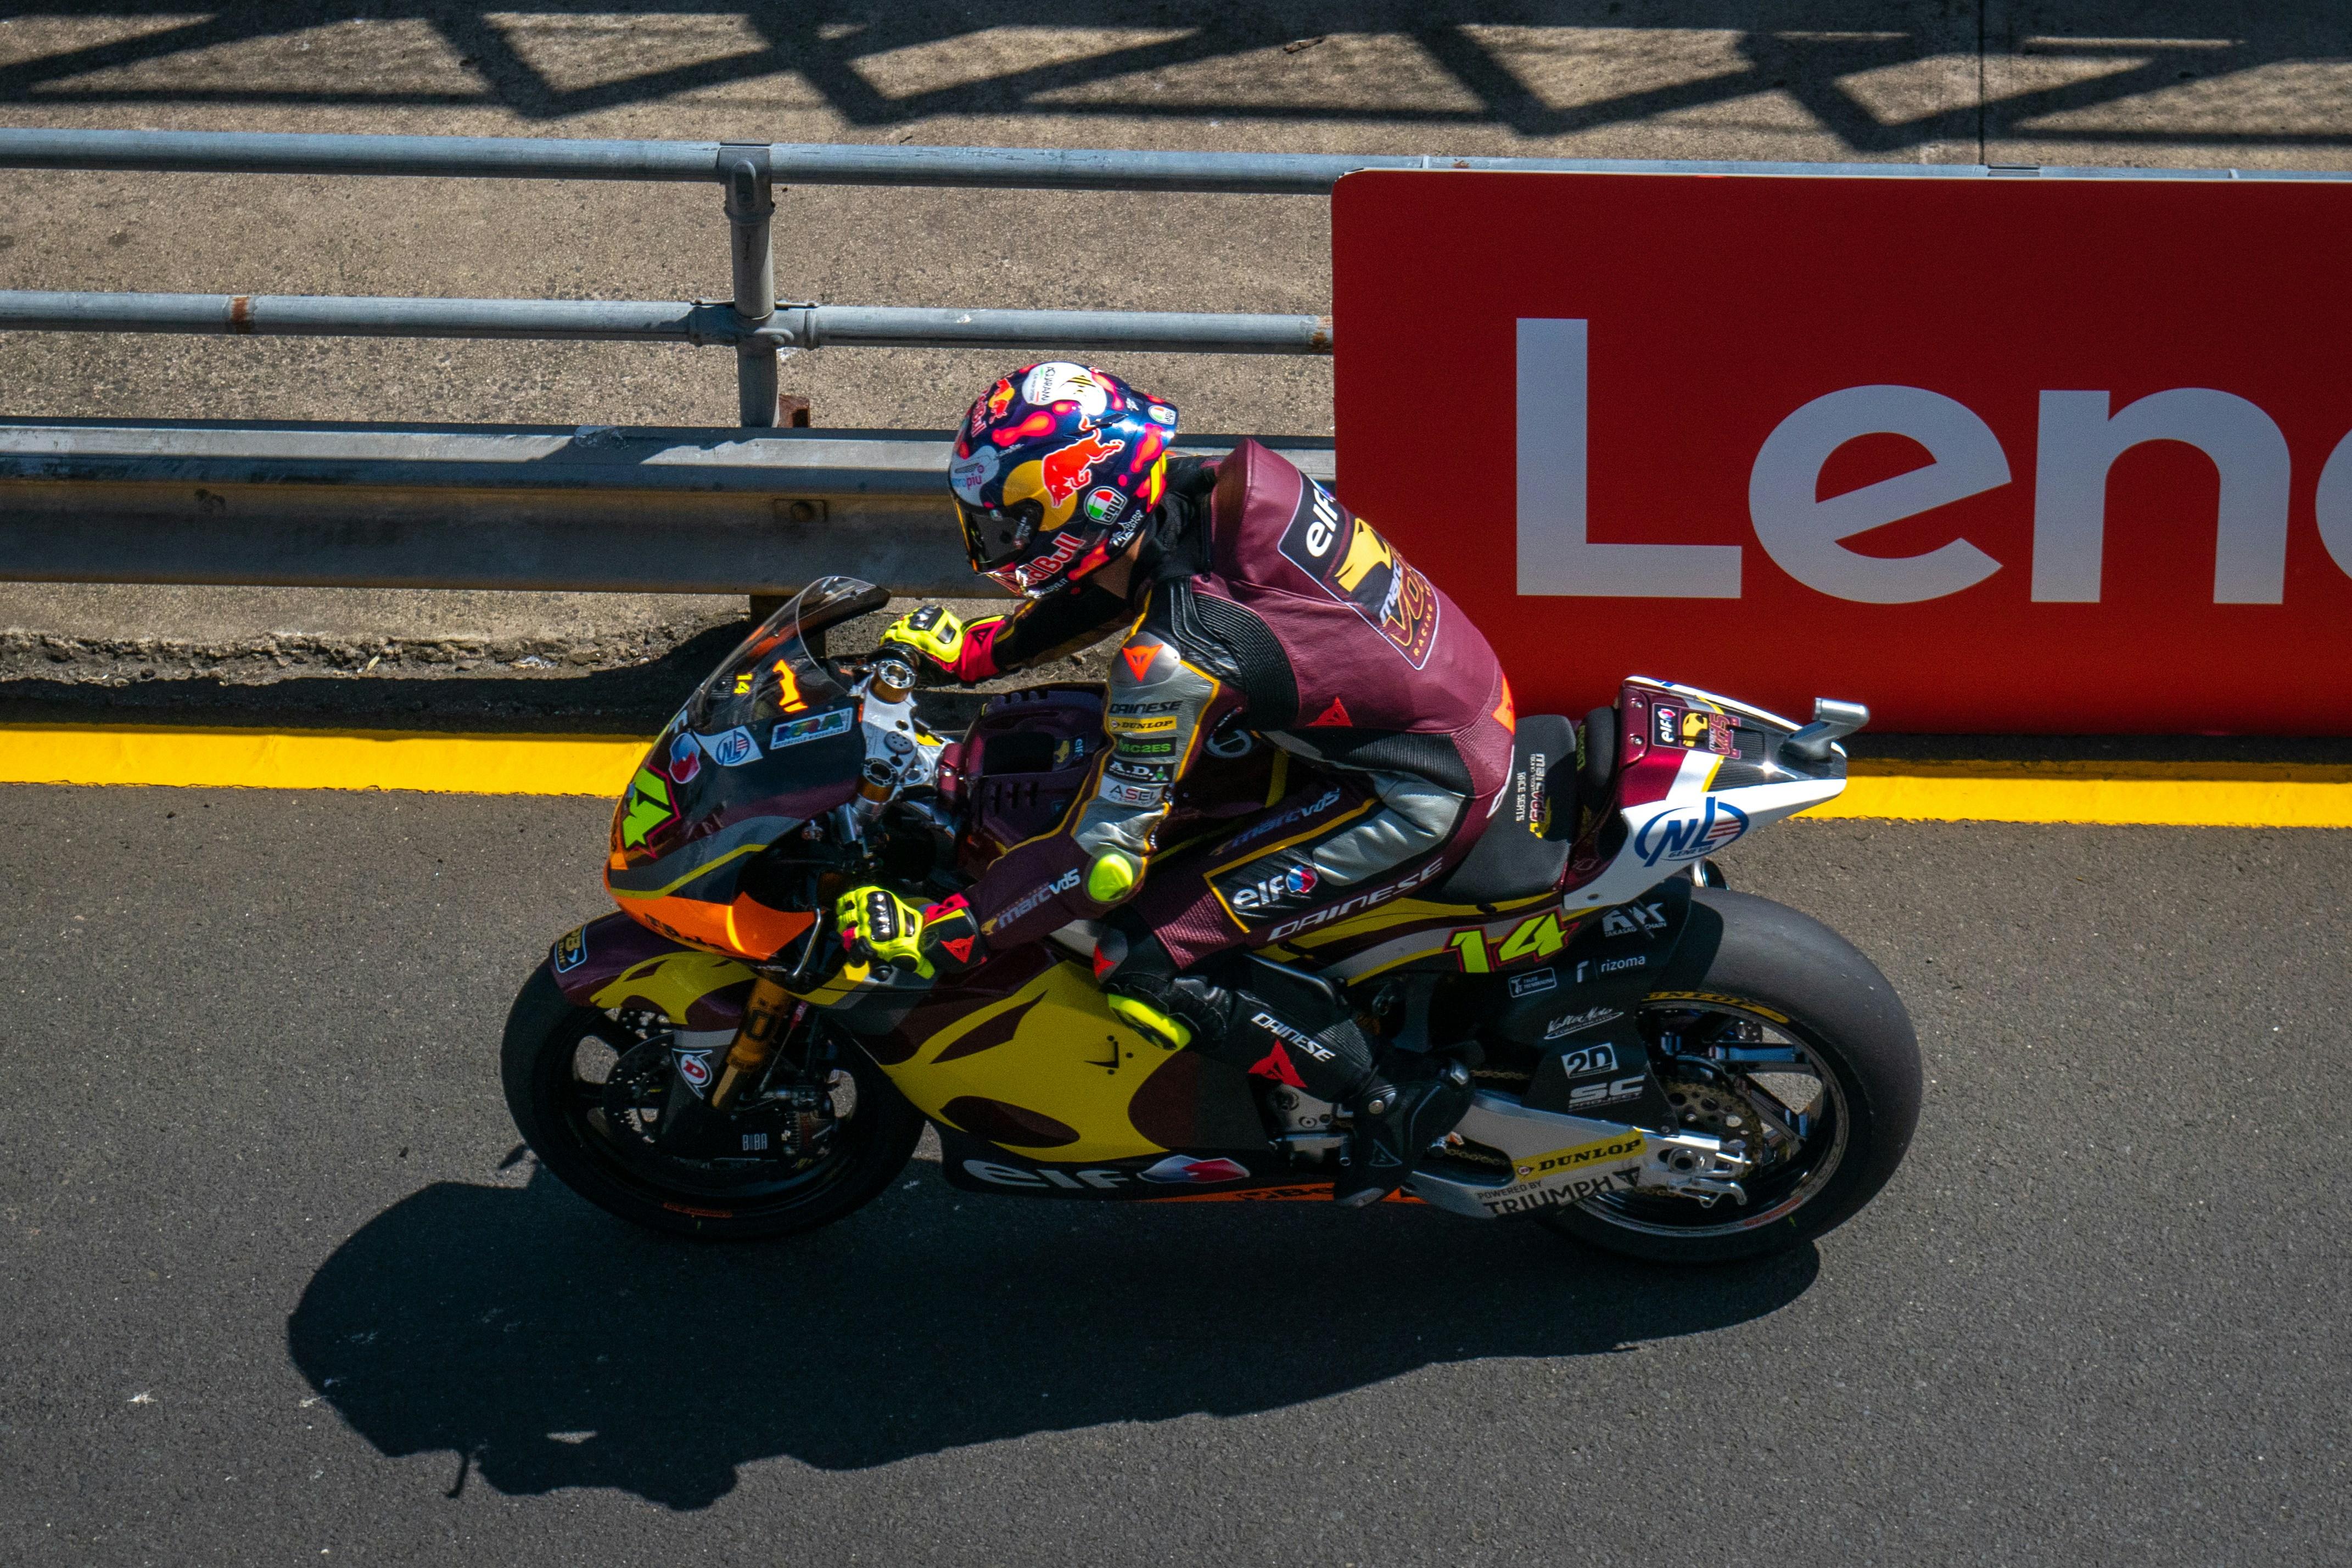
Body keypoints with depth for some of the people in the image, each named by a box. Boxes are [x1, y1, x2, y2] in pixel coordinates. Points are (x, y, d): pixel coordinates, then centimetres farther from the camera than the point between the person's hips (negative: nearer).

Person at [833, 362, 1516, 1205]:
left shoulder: (1172, 660, -28)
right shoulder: (1204, 486, -5)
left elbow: (1105, 859, -21)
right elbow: (1116, 578, 18)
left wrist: (942, 936, -12)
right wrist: (973, 649, 22)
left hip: (1422, 799, -9)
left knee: (1141, 957, -9)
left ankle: (1393, 1094, 1)